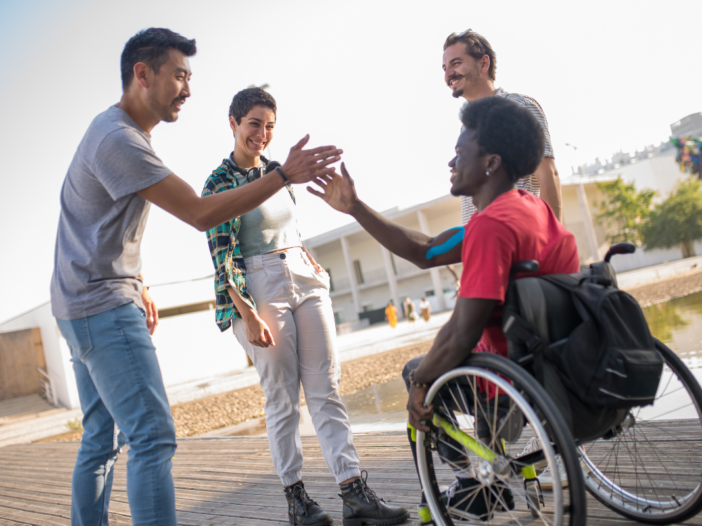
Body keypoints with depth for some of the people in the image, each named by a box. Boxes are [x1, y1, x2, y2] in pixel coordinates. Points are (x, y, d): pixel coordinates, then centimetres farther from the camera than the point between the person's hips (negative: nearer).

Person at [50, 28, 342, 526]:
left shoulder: (123, 132, 16)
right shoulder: (118, 139, -18)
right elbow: (200, 213, -22)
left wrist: (138, 287, 20)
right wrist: (283, 175, -22)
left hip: (88, 308, 11)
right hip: (104, 307, -11)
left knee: (101, 442, 14)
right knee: (153, 438, -15)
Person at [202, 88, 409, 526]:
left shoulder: (277, 170, 14)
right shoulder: (219, 183, -5)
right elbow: (221, 257, -10)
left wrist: (307, 257, 13)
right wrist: (248, 315, -16)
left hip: (306, 280, 6)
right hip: (261, 291, -5)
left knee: (327, 390, 1)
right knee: (283, 398, -1)